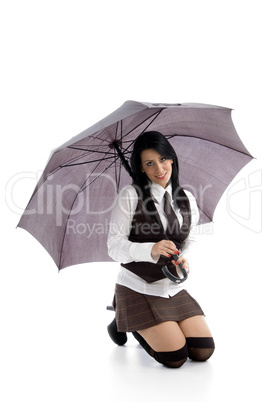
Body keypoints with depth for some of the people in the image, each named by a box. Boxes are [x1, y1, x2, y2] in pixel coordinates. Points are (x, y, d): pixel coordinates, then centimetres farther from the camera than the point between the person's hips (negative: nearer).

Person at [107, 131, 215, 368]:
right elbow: (114, 246, -14)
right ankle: (125, 322, 13)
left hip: (173, 289, 5)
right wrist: (150, 250, -32)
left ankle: (151, 331, 21)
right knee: (175, 358, -12)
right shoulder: (130, 195, -11)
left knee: (204, 351, -4)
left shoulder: (187, 199, 4)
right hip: (137, 288, -5)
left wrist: (184, 259, -10)